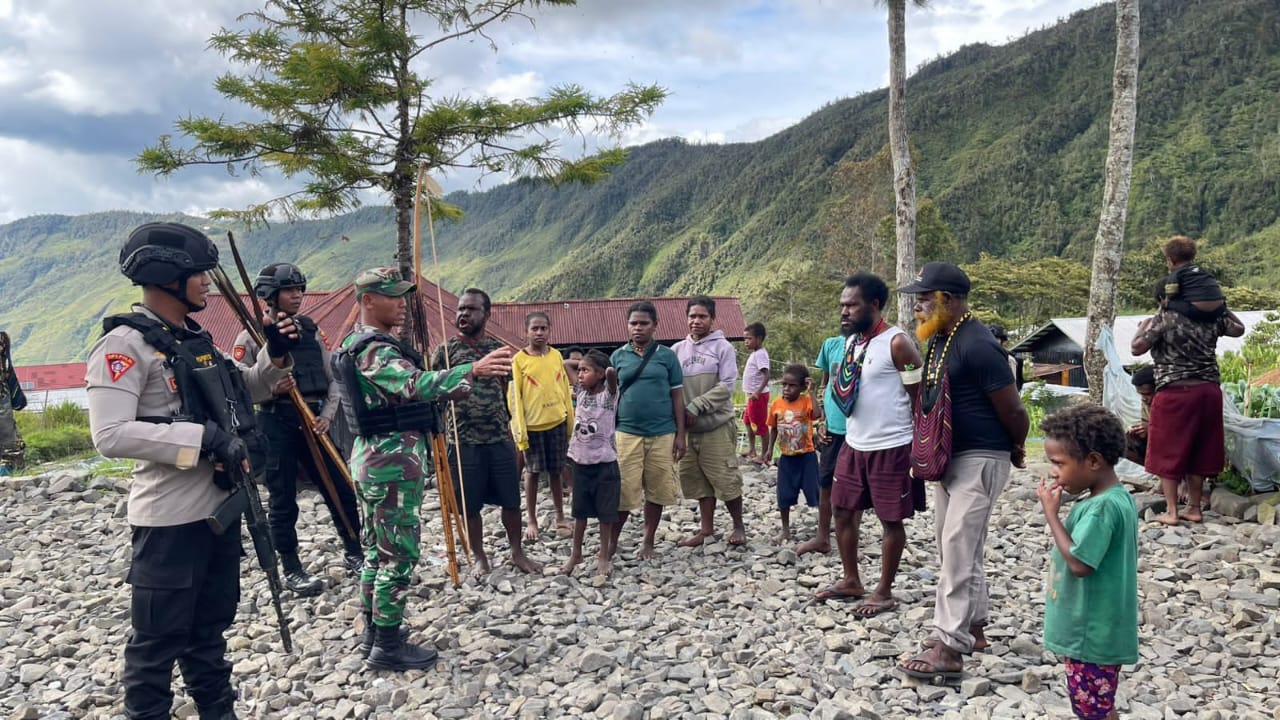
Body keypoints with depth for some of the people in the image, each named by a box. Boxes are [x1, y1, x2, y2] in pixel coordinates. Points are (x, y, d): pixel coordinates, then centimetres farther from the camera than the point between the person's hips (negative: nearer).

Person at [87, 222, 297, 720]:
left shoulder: (197, 339, 11)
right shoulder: (125, 343, -15)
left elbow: (238, 396, 25)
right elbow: (110, 435, -24)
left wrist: (274, 358, 7)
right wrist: (205, 438, -27)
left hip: (221, 506, 8)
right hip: (171, 519, -8)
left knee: (211, 626, 21)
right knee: (159, 638, 3)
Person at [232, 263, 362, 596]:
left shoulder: (311, 331, 12)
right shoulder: (252, 336, -2)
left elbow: (331, 380, 12)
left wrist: (327, 415, -2)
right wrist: (271, 389, -19)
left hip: (314, 422, 5)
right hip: (276, 423, -4)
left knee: (341, 490, 7)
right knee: (283, 500, 3)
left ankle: (355, 555, 23)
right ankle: (292, 570, 15)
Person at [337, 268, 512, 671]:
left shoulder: (359, 343, 15)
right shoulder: (374, 349, -18)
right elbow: (417, 385, -36)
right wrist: (473, 371, -47)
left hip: (374, 457, 11)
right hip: (394, 460, -11)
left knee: (377, 548, 16)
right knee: (399, 552, -4)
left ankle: (374, 632, 26)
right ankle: (387, 647, 4)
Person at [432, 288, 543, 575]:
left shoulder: (498, 348, 6)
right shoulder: (446, 350, -3)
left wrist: (507, 425, 12)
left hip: (501, 438, 3)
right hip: (464, 441, -2)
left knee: (511, 500, 10)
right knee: (470, 505, 7)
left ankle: (517, 553, 28)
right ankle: (480, 558, 25)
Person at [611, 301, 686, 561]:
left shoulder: (667, 355, 2)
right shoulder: (618, 356, 5)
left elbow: (677, 396, 4)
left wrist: (680, 434, 0)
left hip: (662, 434, 0)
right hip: (627, 433, 0)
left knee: (656, 491, 8)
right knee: (623, 491, 1)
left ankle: (648, 542, 22)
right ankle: (612, 541, 17)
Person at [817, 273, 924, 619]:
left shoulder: (897, 343, -15)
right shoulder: (851, 342, 9)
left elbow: (921, 396, -12)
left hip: (891, 448, -8)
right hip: (854, 445, 8)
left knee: (891, 521, 4)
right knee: (843, 511, 13)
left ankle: (884, 593, 17)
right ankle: (851, 581, 29)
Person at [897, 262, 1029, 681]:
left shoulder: (977, 345, -21)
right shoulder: (940, 340, 9)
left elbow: (1013, 410, -16)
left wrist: (1016, 451, -1)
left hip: (979, 460, -10)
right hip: (948, 457, 10)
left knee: (958, 550, -9)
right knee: (957, 548, 17)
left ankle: (949, 647, -4)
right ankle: (972, 628, 30)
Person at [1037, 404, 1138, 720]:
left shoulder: (1102, 507, -24)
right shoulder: (1114, 498, 7)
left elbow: (1079, 562, -26)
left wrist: (1050, 513, -21)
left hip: (1091, 633, -10)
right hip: (1090, 629, 10)